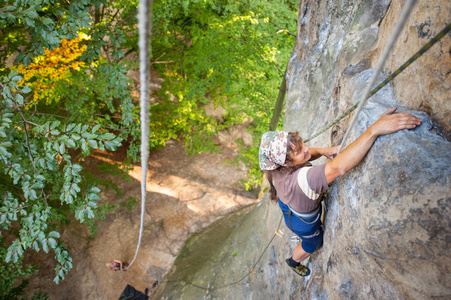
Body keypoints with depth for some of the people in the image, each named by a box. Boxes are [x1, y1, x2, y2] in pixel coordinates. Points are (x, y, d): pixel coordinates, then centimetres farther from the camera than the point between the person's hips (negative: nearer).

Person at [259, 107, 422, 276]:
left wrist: (323, 151, -28)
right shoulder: (298, 180, -52)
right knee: (311, 244, 29)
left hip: (288, 204, 6)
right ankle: (294, 262, 60)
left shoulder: (279, 164, -27)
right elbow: (338, 168, -63)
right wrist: (374, 129, -66)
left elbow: (308, 153, -6)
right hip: (302, 220, -5)